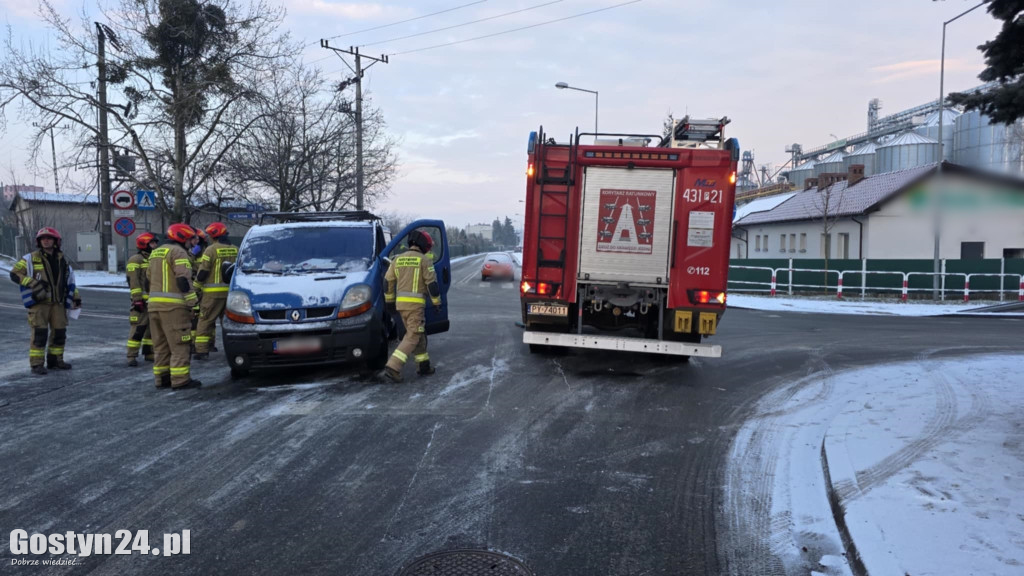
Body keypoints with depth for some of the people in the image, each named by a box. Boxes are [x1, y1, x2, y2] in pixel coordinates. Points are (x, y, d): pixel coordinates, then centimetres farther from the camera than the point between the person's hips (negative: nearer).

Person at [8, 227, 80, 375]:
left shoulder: (62, 260, 13)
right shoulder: (31, 259, -1)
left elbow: (70, 279, 23)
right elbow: (15, 274, -3)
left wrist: (76, 296, 19)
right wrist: (33, 283, -16)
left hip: (58, 303, 5)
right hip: (39, 303, -5)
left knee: (60, 332, 6)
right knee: (40, 333, -10)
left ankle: (55, 360, 19)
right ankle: (36, 364, -3)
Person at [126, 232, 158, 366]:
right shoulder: (135, 260, -8)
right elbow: (133, 281, -15)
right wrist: (137, 299, -21)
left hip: (154, 301, 8)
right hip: (142, 300, -8)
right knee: (138, 328, -10)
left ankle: (149, 353, 22)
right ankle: (132, 356, -6)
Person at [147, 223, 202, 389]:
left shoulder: (155, 253, 21)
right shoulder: (178, 252, -8)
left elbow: (149, 276, 25)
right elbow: (183, 278, -18)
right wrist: (192, 300, -15)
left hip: (154, 303, 9)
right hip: (173, 305, -9)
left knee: (161, 344, 14)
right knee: (179, 345, -6)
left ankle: (162, 378, 17)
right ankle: (180, 380, -7)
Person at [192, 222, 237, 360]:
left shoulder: (211, 250, -10)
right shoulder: (235, 250, 7)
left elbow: (202, 273, -10)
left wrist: (196, 287, 3)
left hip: (213, 292, -5)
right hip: (231, 291, 5)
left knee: (205, 321, 1)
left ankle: (202, 350, -1)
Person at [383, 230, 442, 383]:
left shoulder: (398, 259, 12)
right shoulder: (424, 259, -6)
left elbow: (388, 281, 13)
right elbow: (432, 283, -8)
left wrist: (390, 300, 23)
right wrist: (437, 302, 2)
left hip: (400, 302, 7)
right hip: (415, 303, -7)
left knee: (418, 334, 17)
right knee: (413, 336, -5)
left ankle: (424, 366, 21)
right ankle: (393, 367, -16)